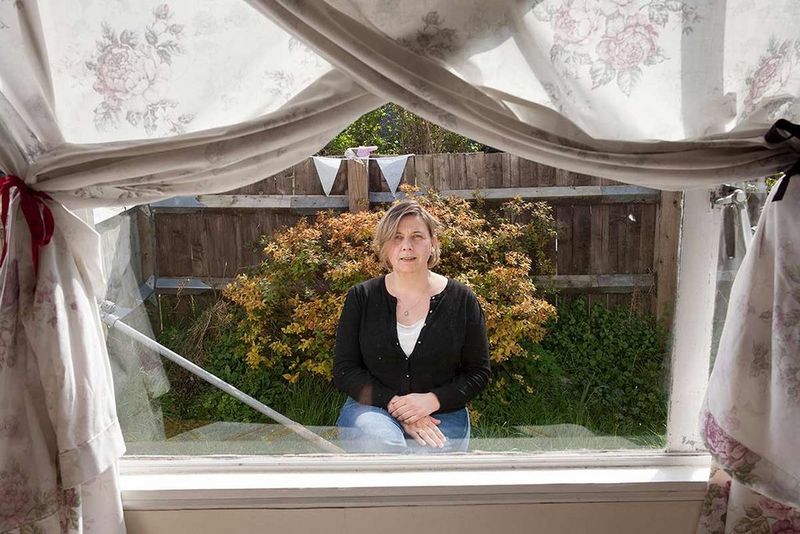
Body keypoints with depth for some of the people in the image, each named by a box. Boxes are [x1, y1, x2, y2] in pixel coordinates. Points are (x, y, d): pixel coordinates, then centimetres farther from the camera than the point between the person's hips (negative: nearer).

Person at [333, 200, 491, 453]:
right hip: (372, 407, 0)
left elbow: (478, 372, 3)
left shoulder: (461, 300, 0)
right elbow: (344, 370, -1)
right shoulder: (361, 298, 1)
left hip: (440, 413, 1)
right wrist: (394, 404, -14)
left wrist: (432, 401, -13)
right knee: (382, 444, -33)